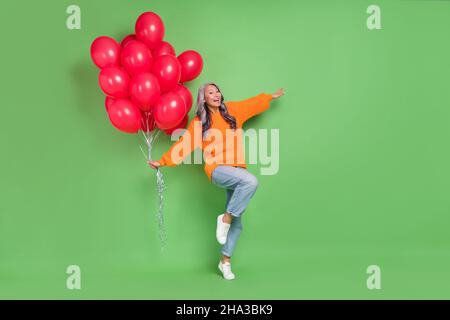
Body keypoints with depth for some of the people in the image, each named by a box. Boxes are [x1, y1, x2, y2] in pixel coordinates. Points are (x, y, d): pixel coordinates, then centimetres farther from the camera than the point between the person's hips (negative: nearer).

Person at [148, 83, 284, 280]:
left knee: (237, 221, 3)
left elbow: (253, 103, 28)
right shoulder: (199, 122, 5)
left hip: (238, 170, 4)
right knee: (251, 181, -34)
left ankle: (225, 261, 17)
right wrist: (162, 161, 9)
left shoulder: (232, 110, 13)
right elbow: (184, 144, 10)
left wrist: (272, 97, 40)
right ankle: (225, 219, -17)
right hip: (217, 170, -4)